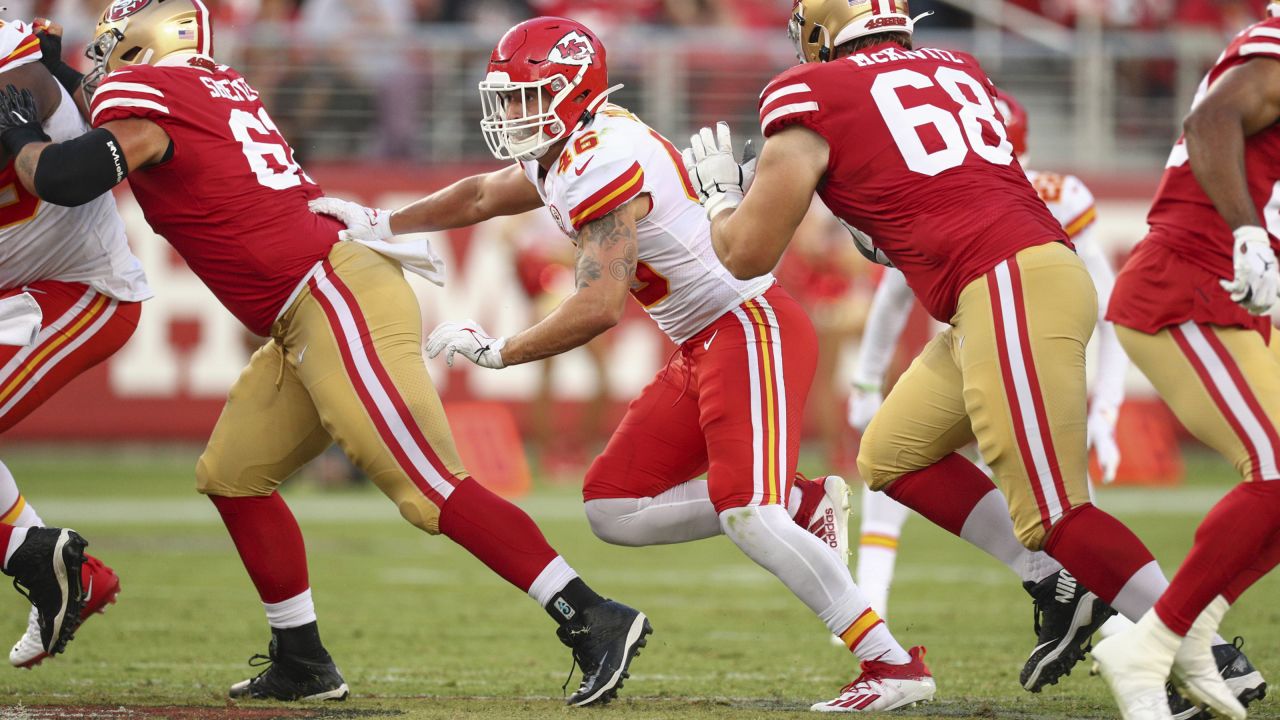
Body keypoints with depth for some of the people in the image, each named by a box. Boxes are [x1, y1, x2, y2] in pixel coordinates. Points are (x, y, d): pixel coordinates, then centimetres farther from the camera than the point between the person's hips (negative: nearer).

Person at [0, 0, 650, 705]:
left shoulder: (137, 92, -7)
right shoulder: (221, 87, 18)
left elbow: (65, 178, -18)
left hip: (336, 303, -10)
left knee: (429, 489, -13)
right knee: (232, 474, 15)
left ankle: (594, 621, -15)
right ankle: (301, 662, 18)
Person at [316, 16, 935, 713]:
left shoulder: (606, 161, -20)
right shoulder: (564, 152, 11)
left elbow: (598, 307, -24)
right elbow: (482, 196, 31)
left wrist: (495, 351, -13)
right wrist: (381, 225, 25)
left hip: (751, 328, -10)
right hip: (704, 347, 10)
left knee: (747, 515, -24)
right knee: (613, 510, 7)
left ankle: (893, 664, -21)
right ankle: (801, 504, 10)